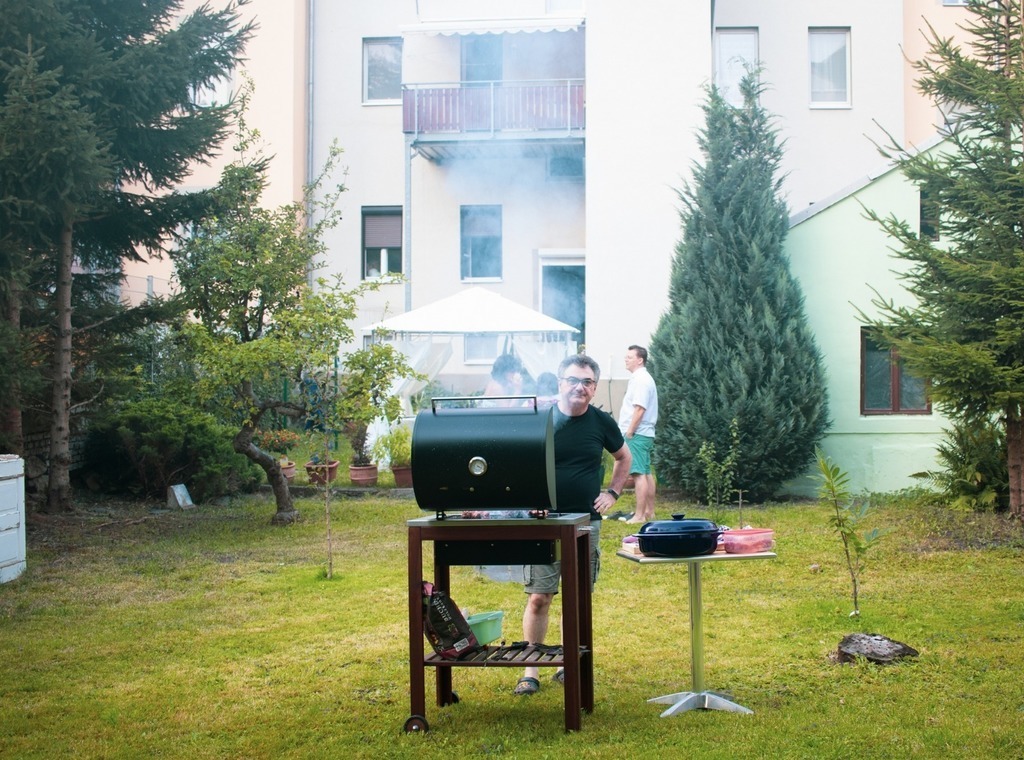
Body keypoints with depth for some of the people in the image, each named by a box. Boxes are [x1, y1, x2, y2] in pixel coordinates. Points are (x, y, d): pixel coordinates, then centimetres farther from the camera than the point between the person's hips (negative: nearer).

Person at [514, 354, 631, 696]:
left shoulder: (602, 422, 4)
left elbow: (623, 457, 22)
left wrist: (613, 493, 11)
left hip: (586, 523, 3)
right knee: (538, 598, -5)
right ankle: (531, 671, 3)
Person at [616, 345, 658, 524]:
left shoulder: (641, 380, -14)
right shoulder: (639, 378, 18)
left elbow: (639, 409, -20)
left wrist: (629, 432, -18)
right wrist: (627, 432, 17)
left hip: (637, 435, -11)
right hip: (644, 434, 11)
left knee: (639, 474, -11)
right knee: (646, 473, 13)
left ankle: (640, 515, -12)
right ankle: (649, 512, 20)